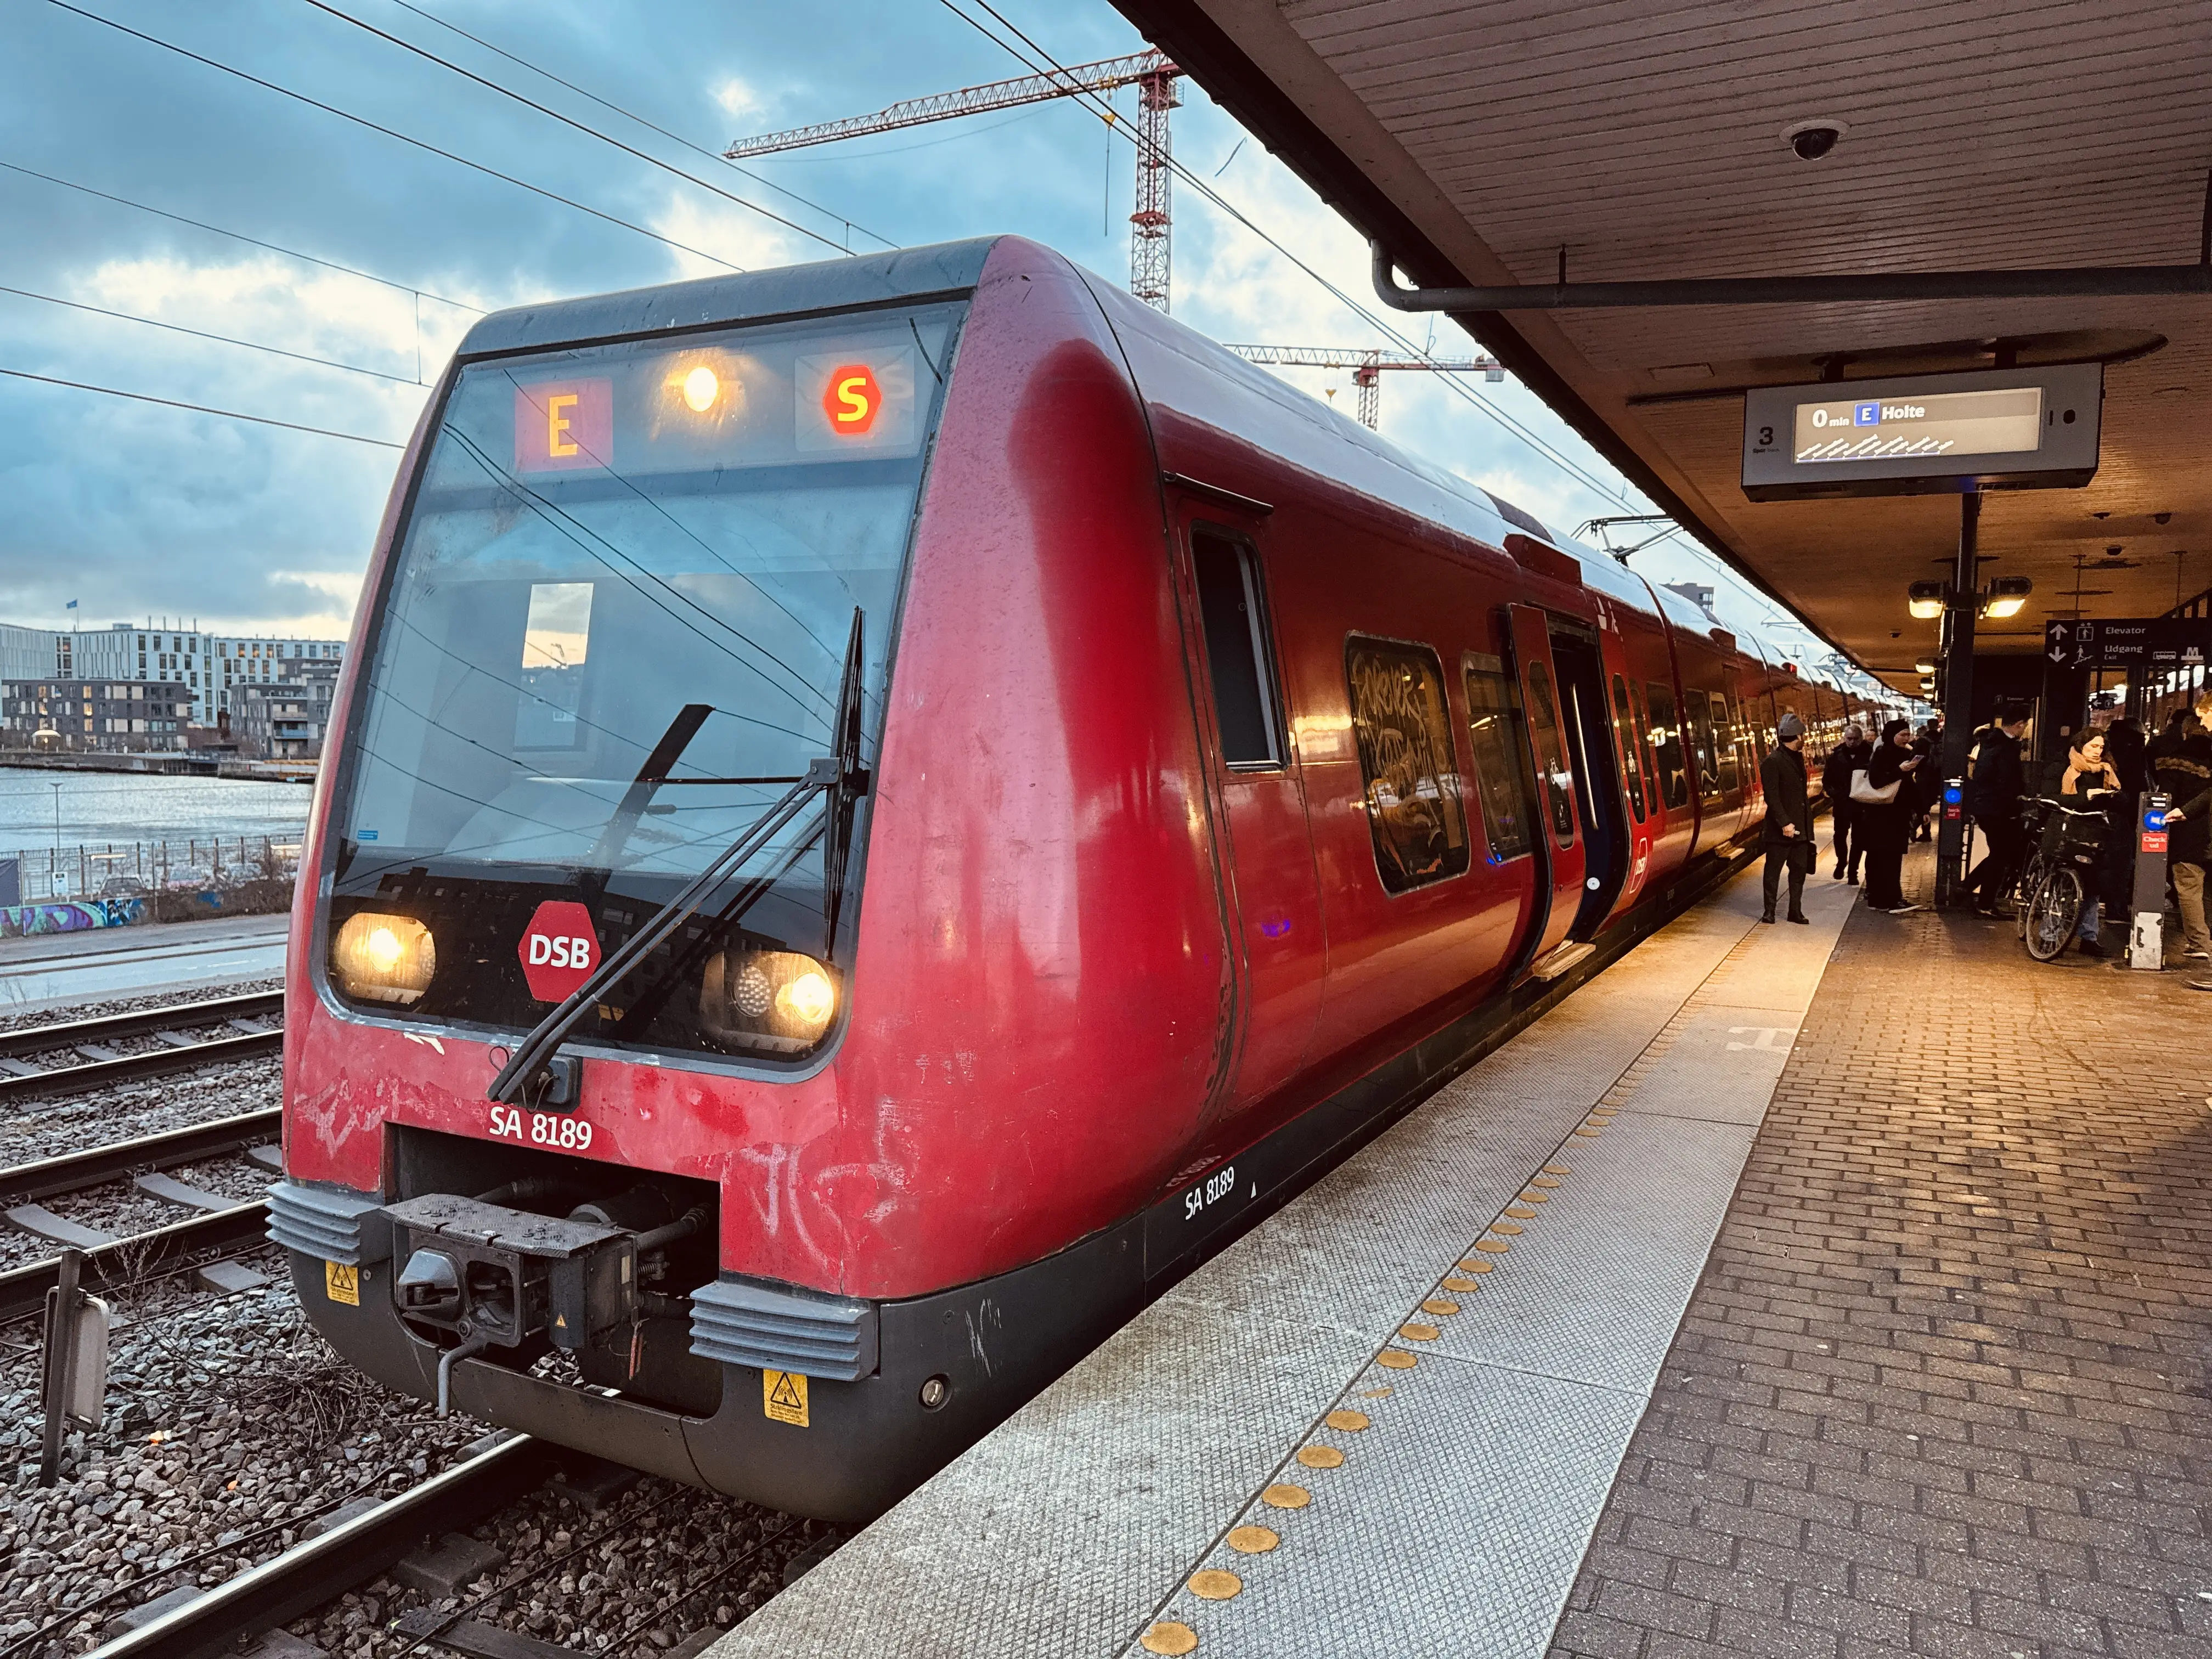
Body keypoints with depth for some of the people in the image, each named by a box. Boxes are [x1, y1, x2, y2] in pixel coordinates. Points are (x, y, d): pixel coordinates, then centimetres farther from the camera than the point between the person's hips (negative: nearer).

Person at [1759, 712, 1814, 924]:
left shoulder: (1798, 758, 15)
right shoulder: (1772, 762, -12)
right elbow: (1772, 797, -17)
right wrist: (1785, 823, -21)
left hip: (1800, 827, 8)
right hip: (1780, 829, -8)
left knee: (1799, 870, 10)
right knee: (1773, 871, 1)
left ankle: (1796, 911, 17)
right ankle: (1769, 911, 8)